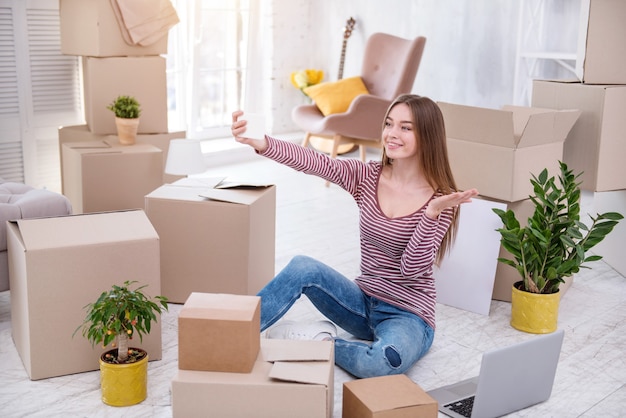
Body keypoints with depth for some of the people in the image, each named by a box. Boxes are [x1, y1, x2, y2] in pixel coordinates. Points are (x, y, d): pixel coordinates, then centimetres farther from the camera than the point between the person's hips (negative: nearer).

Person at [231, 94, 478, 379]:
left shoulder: (440, 198, -10)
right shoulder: (366, 176, -1)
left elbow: (412, 268, -18)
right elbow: (311, 161, -19)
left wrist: (433, 212, -30)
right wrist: (259, 142, -36)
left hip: (409, 315, -3)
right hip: (363, 302, 3)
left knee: (386, 361, -36)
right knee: (303, 267, -24)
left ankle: (321, 342, -9)